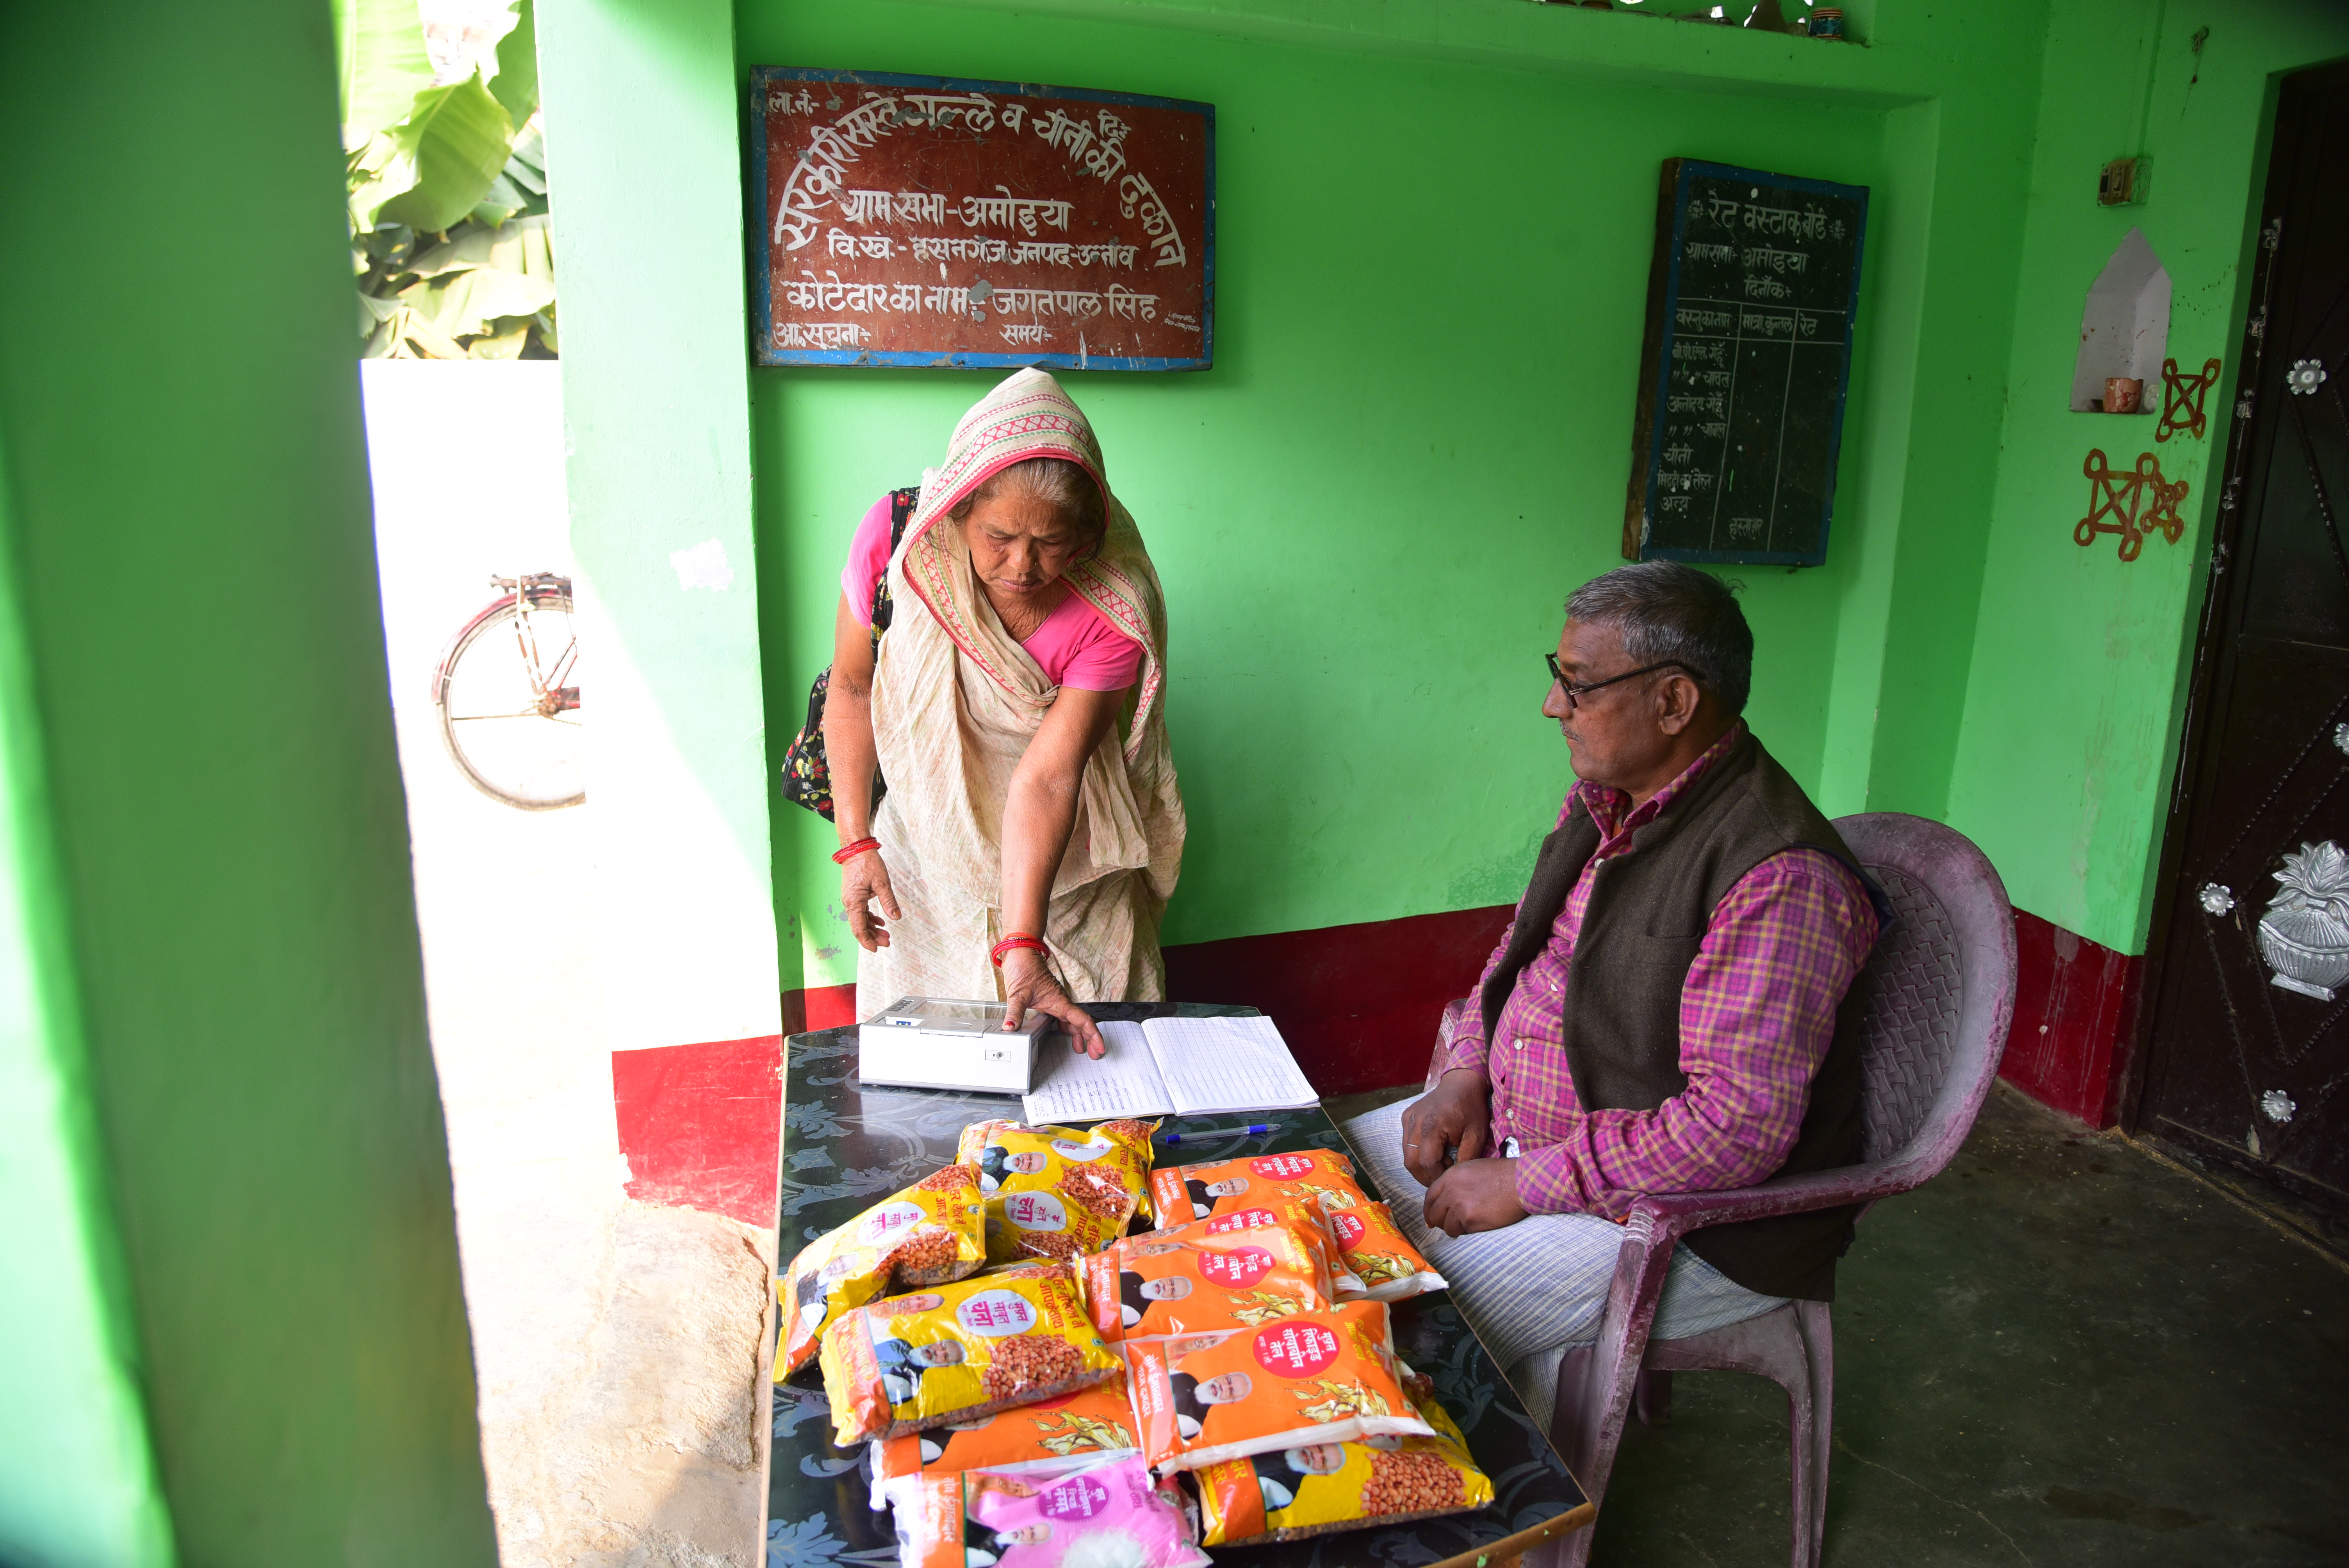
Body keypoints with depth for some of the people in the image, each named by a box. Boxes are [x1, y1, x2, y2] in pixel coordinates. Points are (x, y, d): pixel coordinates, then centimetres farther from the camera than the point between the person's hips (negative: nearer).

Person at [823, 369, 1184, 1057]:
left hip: (1059, 867, -1)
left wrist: (1021, 948, -34)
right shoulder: (896, 537, -21)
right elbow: (851, 687, -7)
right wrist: (856, 842, -12)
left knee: (1088, 1046, 6)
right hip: (925, 842, 1)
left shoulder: (1114, 616, -25)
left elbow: (1046, 780, -28)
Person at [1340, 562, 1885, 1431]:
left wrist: (1526, 1185, -23)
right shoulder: (1605, 798, 1)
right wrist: (1468, 1073, -1)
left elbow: (1738, 1127, -29)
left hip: (1680, 1219, -9)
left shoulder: (1779, 880, -27)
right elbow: (1526, 945, 15)